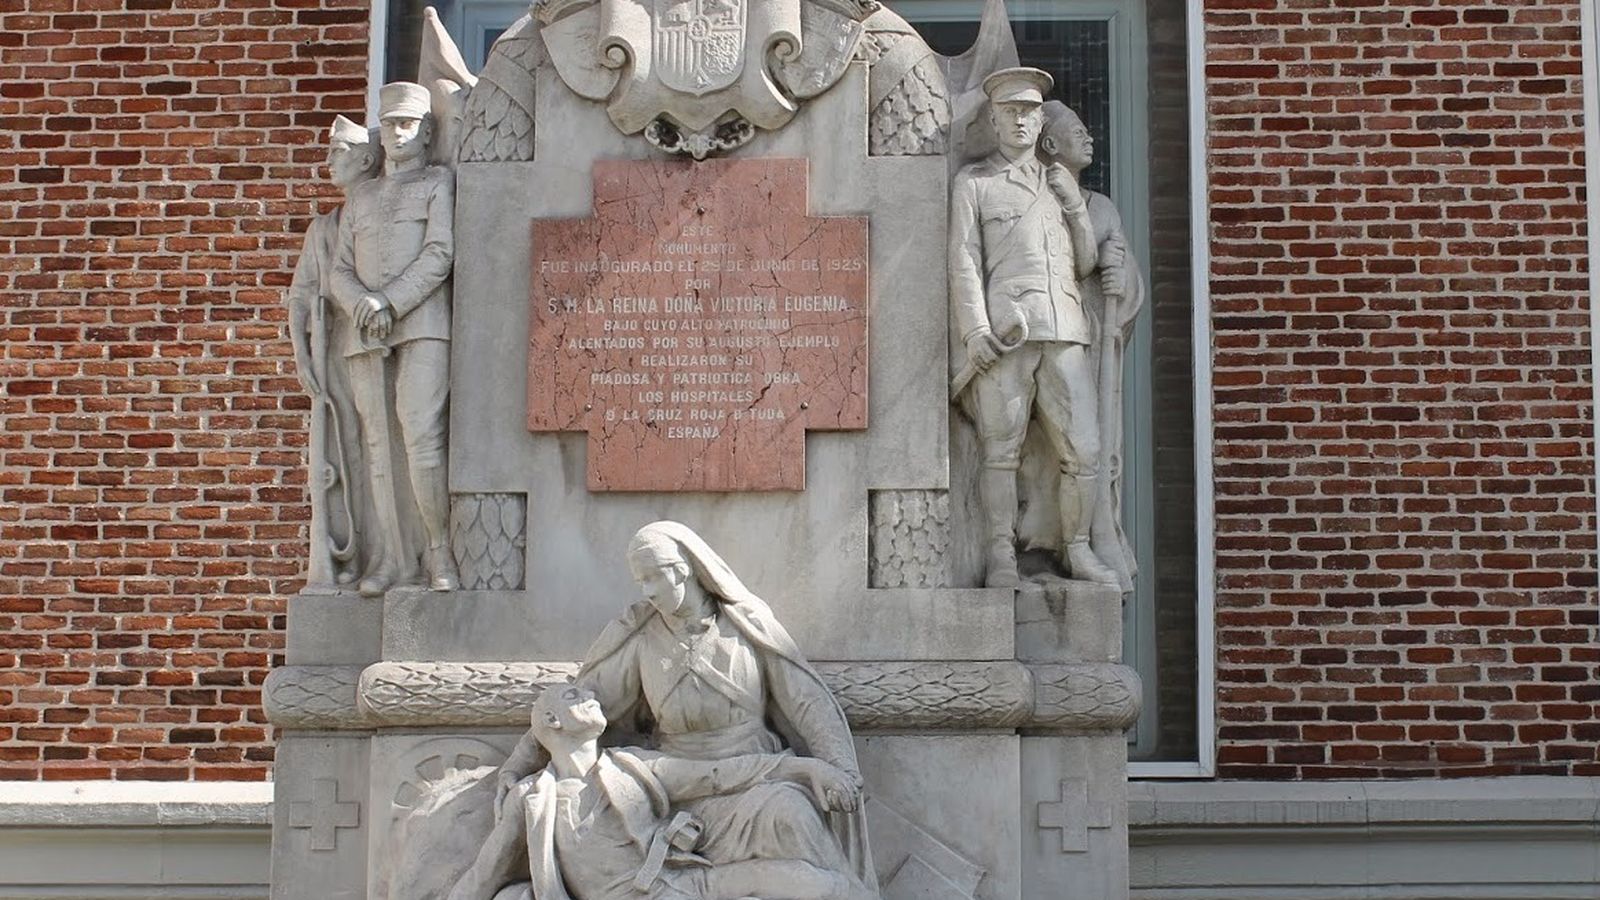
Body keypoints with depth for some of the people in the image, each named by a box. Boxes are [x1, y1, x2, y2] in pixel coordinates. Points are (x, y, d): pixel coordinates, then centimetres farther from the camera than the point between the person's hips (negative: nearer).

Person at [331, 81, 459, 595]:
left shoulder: (439, 182, 13)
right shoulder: (360, 198, 25)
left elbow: (440, 254, -2)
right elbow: (341, 274, 16)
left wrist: (390, 303, -12)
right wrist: (363, 304, -7)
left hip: (422, 325, -4)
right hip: (365, 336, 5)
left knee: (421, 437, -17)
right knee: (380, 445, -1)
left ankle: (440, 548, -9)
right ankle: (394, 556, -1)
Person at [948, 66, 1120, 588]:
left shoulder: (1060, 182, 25)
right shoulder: (973, 183, 12)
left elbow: (1085, 264, 23)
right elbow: (963, 261, 3)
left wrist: (1075, 205, 9)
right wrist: (974, 330, -9)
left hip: (1065, 330, 4)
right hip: (1004, 332, -3)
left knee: (1084, 448, -3)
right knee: (1002, 450, -5)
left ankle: (1077, 549, 10)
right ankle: (1002, 558, 0)